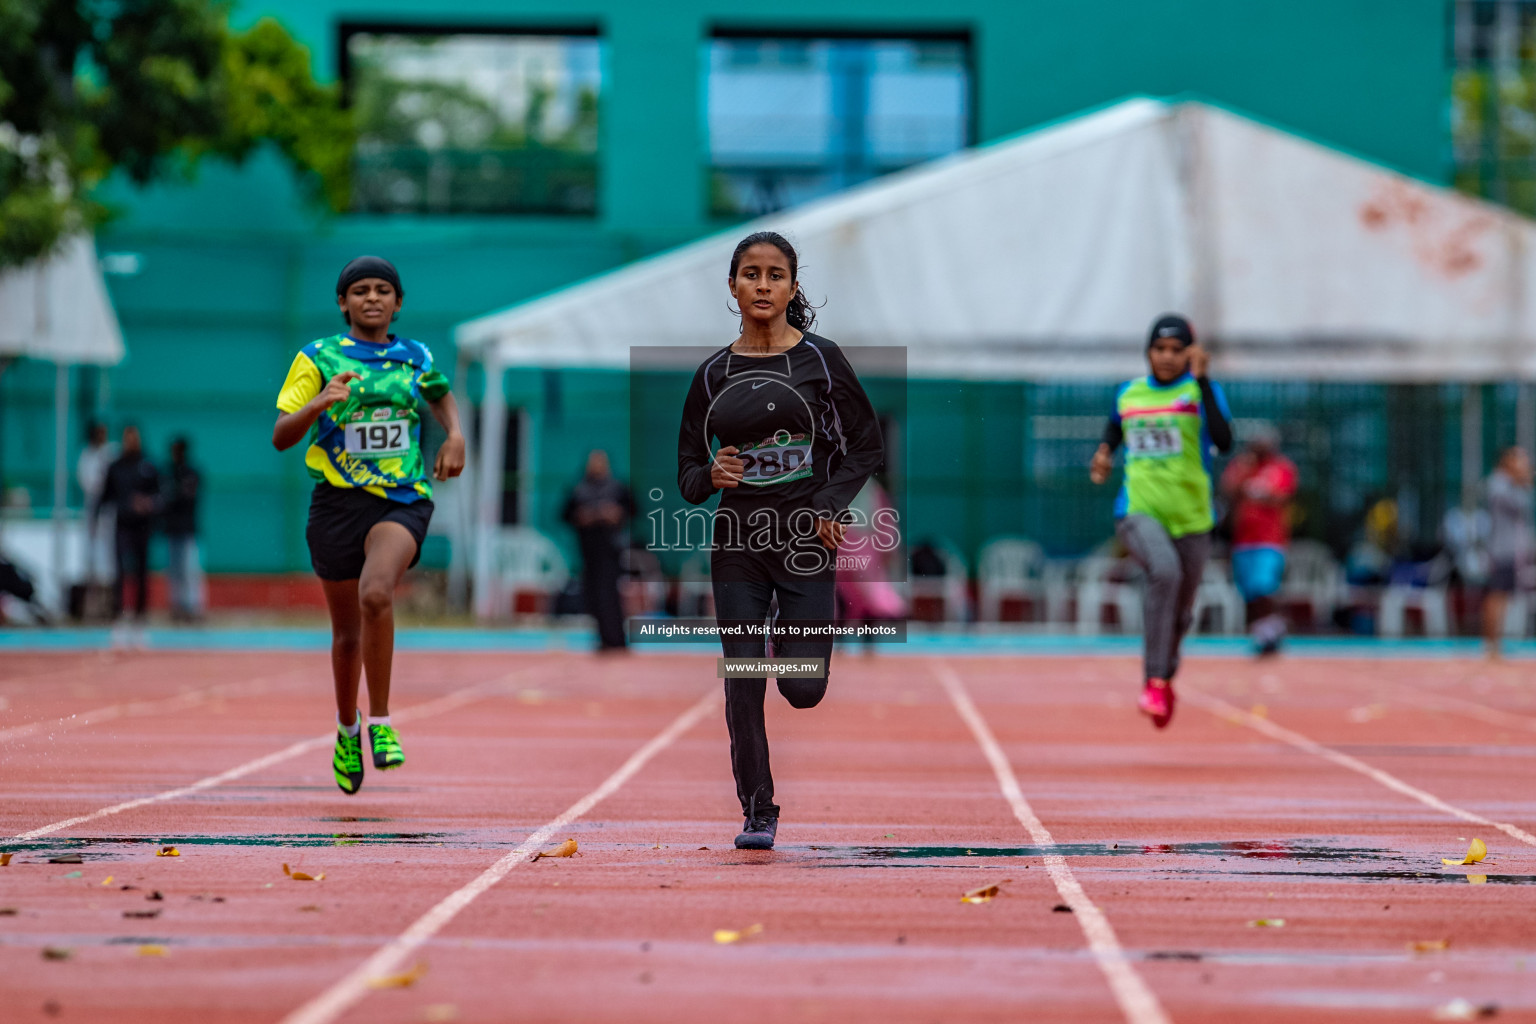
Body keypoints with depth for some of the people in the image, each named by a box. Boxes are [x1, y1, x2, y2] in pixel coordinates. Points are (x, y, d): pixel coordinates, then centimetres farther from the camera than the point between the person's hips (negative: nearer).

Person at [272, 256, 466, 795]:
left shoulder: (415, 358, 7)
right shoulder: (317, 359, -1)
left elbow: (442, 397, 30)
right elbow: (281, 437, -9)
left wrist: (454, 436, 10)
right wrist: (319, 404, -27)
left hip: (403, 502, 0)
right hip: (337, 503, 0)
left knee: (376, 594, -29)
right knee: (347, 633, 10)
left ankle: (380, 722, -18)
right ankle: (347, 728, 38)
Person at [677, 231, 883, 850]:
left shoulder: (821, 360, 0)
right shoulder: (713, 374, 6)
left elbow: (868, 448, 2)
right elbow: (687, 472, 12)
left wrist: (830, 504, -12)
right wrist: (711, 476, -11)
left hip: (806, 541, -2)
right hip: (737, 544, 2)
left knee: (803, 689, -6)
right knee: (742, 686, -2)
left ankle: (791, 645, 31)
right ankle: (757, 814, 11)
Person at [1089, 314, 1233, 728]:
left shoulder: (1200, 391, -3)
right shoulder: (1128, 393, 7)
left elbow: (1224, 442, -21)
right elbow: (1113, 429, 25)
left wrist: (1202, 380, -24)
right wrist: (1104, 453, 2)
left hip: (1191, 517, 1)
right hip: (1138, 511, -1)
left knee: (1180, 613, 12)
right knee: (1165, 571, -32)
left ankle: (1166, 679, 44)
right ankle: (1154, 682, -28)